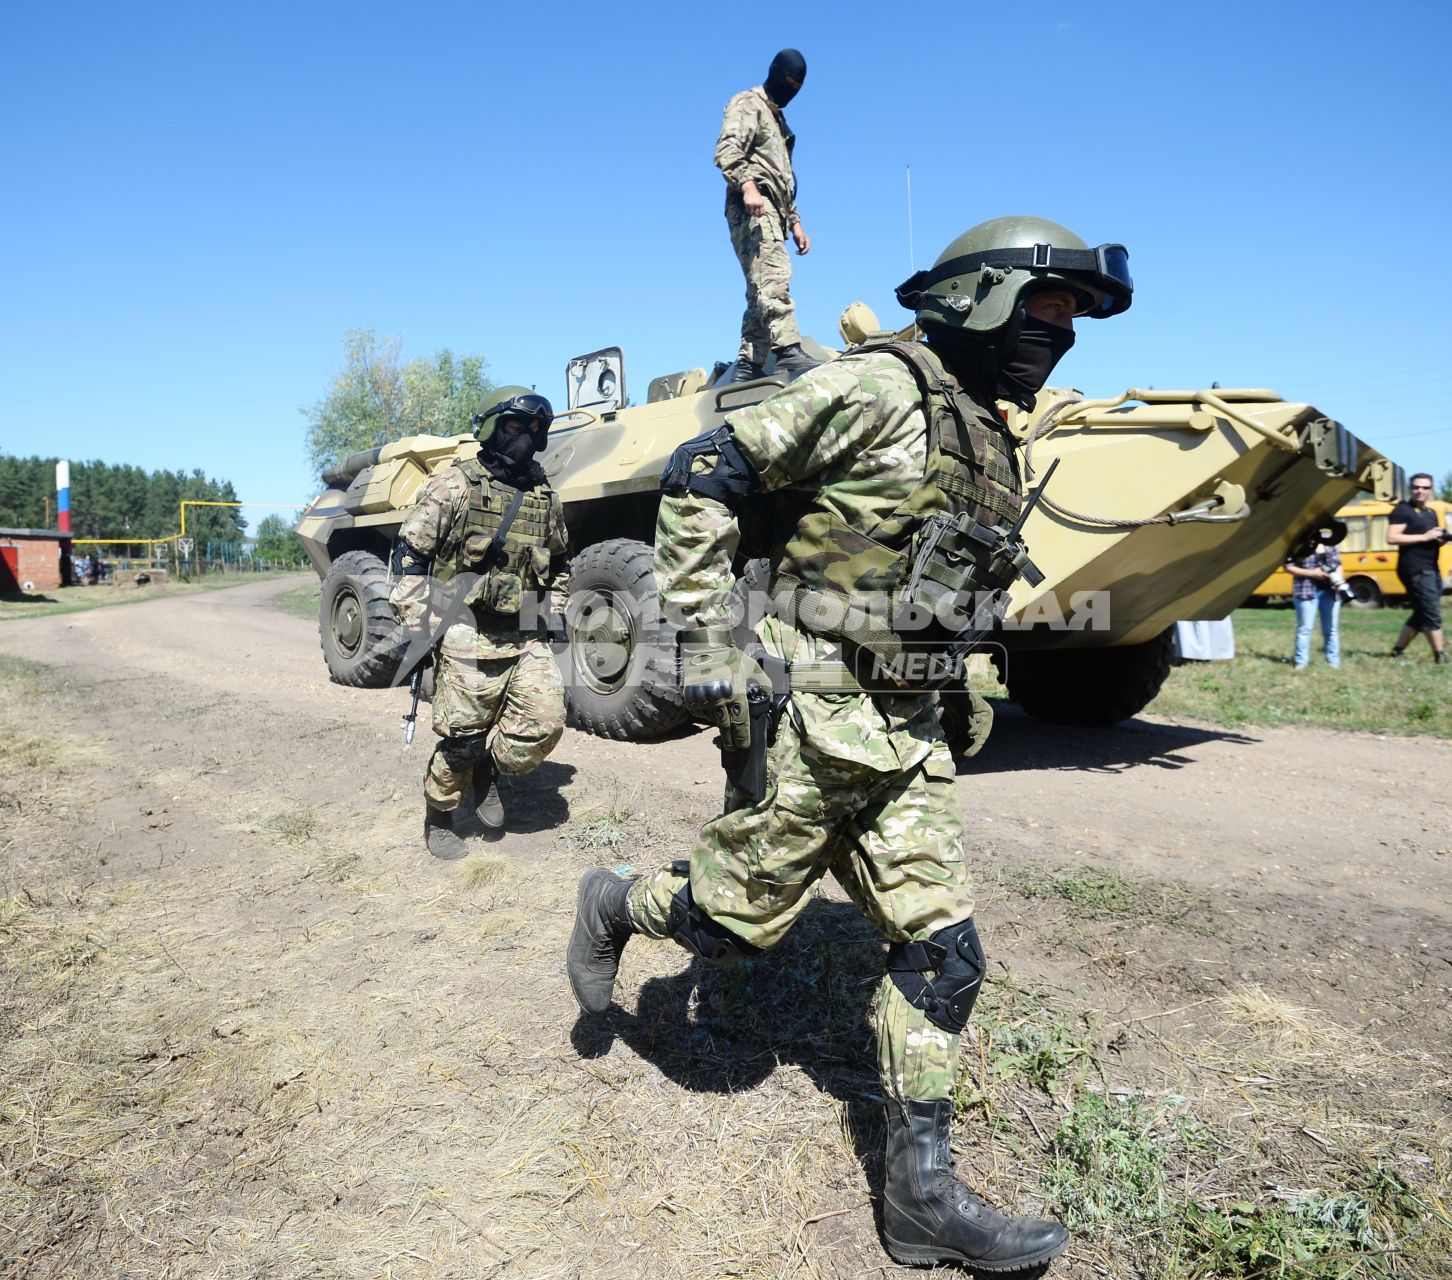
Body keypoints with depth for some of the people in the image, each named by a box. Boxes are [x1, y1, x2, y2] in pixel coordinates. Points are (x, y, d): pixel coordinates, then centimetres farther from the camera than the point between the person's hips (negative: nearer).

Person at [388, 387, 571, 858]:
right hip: (466, 636, -5)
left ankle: (487, 768, 21)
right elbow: (410, 554, -5)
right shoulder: (454, 485, -5)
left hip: (524, 637, 5)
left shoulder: (546, 497, 11)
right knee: (462, 738, 0)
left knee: (546, 721, -8)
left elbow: (559, 563, 26)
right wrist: (415, 621, -11)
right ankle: (439, 819, 25)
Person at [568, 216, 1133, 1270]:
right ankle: (615, 906, 37)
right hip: (807, 717, -8)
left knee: (943, 950, 6)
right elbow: (700, 481, -15)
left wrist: (957, 696, 23)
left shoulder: (994, 445, 15)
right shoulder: (876, 390, -12)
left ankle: (922, 1194, 19)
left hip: (906, 734, 8)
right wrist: (708, 646, -19)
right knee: (736, 923, 4)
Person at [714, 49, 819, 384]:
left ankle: (747, 367, 1)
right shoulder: (747, 104, 5)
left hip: (772, 212, 9)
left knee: (763, 290, 2)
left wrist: (795, 222, 27)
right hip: (753, 206, -9)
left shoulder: (778, 119, 33)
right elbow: (726, 151, -13)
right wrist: (747, 185, -29)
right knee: (774, 276, -24)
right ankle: (789, 353, -37)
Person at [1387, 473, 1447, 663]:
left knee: (1421, 614, 10)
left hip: (1432, 569, 9)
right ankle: (1440, 655, -5)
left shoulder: (1431, 513, 21)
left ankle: (1397, 650, 17)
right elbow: (1392, 538, -16)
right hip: (1415, 570, -9)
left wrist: (1441, 539, 3)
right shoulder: (1402, 510, -5)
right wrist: (1424, 537, -17)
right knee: (1432, 614, -10)